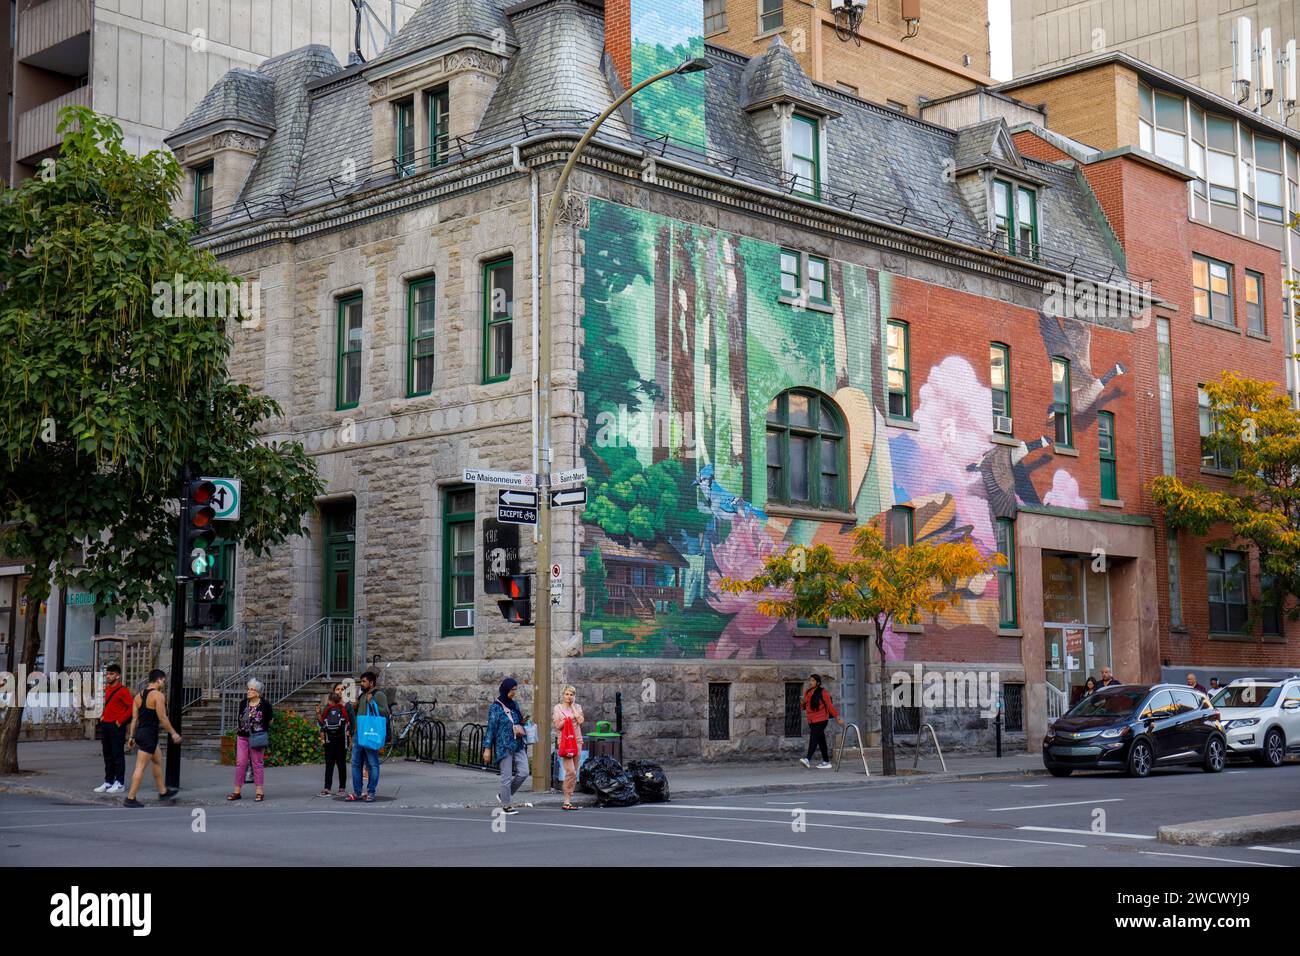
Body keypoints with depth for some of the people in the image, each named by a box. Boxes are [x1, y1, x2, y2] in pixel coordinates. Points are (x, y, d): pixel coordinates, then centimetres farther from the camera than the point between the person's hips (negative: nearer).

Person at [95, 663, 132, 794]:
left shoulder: (122, 690, -12)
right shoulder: (107, 688, 13)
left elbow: (131, 707, -17)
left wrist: (120, 721, -16)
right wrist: (102, 716, 15)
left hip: (116, 726, -8)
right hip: (105, 725, 8)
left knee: (118, 755, -4)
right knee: (107, 755, 12)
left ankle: (120, 783, 1)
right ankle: (108, 782, 18)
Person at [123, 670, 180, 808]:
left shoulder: (138, 696, 11)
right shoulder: (158, 695, -13)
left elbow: (134, 718, 12)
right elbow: (162, 718, -15)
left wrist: (131, 736, 14)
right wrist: (173, 733, -6)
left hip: (140, 732, 9)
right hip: (149, 735, -9)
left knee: (158, 760, 23)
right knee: (141, 767, -6)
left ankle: (163, 792, 32)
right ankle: (130, 799, -5)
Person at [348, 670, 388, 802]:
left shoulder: (379, 695, -3)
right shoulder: (362, 696, 20)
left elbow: (386, 712, -14)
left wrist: (372, 703, -17)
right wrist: (355, 706, 13)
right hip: (358, 733, 8)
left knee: (372, 764, -2)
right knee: (356, 763, 8)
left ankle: (371, 792, 2)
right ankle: (356, 792, 14)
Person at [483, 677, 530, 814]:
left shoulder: (514, 705, 12)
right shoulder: (495, 707, -6)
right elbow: (490, 728, -7)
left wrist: (522, 723, 3)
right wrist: (487, 748, -10)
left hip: (518, 744, 6)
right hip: (503, 746, -6)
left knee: (523, 772, -3)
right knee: (507, 776, -2)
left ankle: (503, 795, 16)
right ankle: (506, 805, 10)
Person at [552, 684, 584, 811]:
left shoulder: (577, 707, 12)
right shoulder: (558, 708, 5)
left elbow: (580, 721, -5)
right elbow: (557, 726, -1)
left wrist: (573, 707, -1)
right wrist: (567, 719, -11)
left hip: (577, 742, 4)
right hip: (564, 742, -4)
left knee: (574, 773, 3)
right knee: (571, 771, -16)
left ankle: (568, 801, 9)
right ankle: (566, 801, -10)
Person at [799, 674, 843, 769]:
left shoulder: (823, 692, -7)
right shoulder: (807, 693, 13)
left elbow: (830, 705, -6)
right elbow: (804, 706, 21)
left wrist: (837, 719, -5)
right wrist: (803, 703, -3)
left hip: (821, 720, -7)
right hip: (811, 720, 7)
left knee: (813, 738, -19)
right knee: (821, 741, 11)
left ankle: (808, 759, -29)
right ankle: (826, 762, 16)